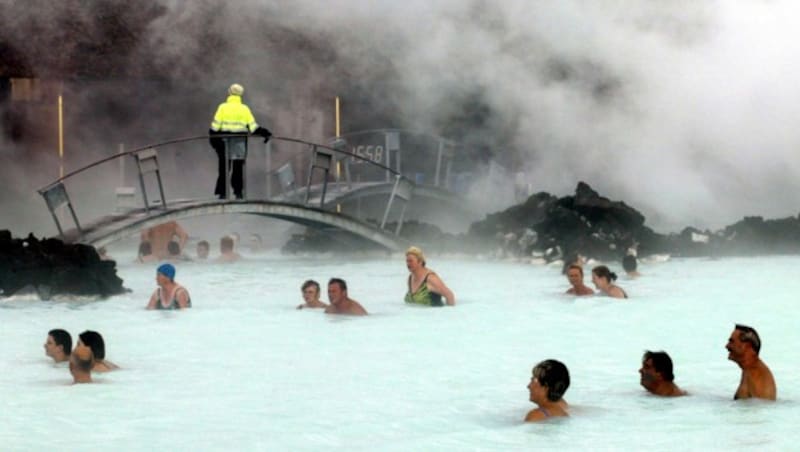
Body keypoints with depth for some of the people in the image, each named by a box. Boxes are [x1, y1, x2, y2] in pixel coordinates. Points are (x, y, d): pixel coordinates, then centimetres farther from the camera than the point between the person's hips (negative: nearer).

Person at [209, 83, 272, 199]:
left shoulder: (223, 107, 0)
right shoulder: (245, 109, 4)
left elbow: (216, 125, -5)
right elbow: (253, 126, 0)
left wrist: (212, 137, 1)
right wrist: (264, 133, 5)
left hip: (224, 141, -1)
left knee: (223, 167, 5)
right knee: (238, 167, 8)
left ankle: (222, 192, 1)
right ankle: (238, 192, 4)